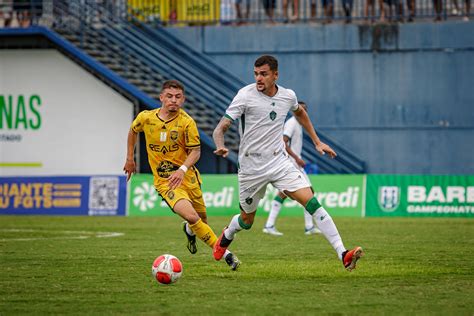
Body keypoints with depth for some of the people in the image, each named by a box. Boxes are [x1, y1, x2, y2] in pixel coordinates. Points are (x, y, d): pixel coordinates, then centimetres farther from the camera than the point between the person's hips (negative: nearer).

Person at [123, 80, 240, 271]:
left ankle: (189, 230, 53)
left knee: (202, 219, 14)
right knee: (191, 216, -22)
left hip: (187, 177, 1)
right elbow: (133, 131, 16)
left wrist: (182, 170, -30)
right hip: (164, 181, -1)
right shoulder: (145, 118, -6)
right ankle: (224, 253, -13)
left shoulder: (187, 122, -13)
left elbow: (195, 151, -12)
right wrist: (130, 159, 20)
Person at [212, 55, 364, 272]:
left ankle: (343, 254, -21)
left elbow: (299, 113, 26)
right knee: (247, 220, 12)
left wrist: (317, 142, 25)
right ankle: (226, 236, 49)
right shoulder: (246, 95, -13)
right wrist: (220, 147, -38)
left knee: (312, 203, -16)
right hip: (251, 167, -2)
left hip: (280, 162, 2)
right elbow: (220, 128, -16)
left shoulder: (287, 96, 1)